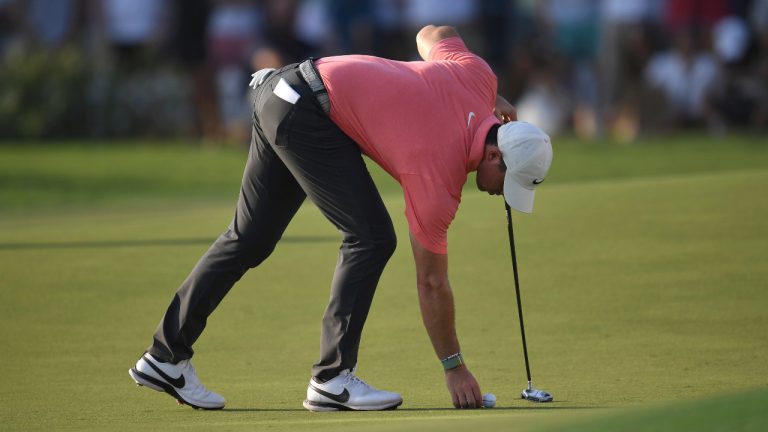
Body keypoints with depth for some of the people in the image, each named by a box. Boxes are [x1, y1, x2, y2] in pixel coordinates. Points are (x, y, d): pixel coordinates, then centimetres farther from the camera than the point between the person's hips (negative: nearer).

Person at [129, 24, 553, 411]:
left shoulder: (477, 77, -4)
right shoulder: (438, 181, -19)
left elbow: (432, 35, 19)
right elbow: (432, 283, -9)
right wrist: (454, 367, -1)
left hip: (285, 89, 9)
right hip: (307, 115, -9)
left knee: (248, 239, 13)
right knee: (370, 237, -11)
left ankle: (165, 357, 18)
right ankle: (332, 378, -7)